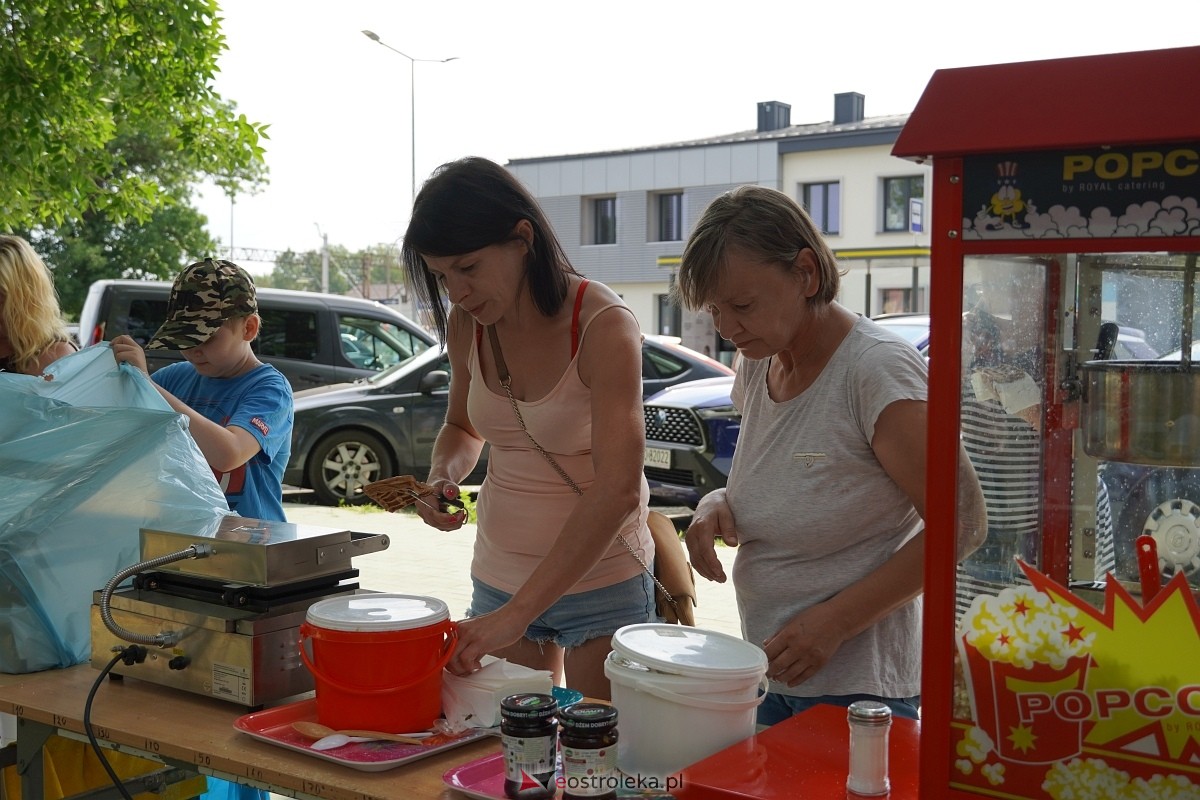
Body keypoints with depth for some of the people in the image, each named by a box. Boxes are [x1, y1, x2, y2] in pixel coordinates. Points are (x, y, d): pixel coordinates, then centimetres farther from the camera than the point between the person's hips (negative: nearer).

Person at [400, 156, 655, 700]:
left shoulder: (603, 326, -21)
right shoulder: (465, 326, -3)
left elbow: (617, 492, -30)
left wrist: (516, 614, -34)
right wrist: (444, 475, -7)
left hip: (602, 579, -5)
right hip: (499, 576, 5)